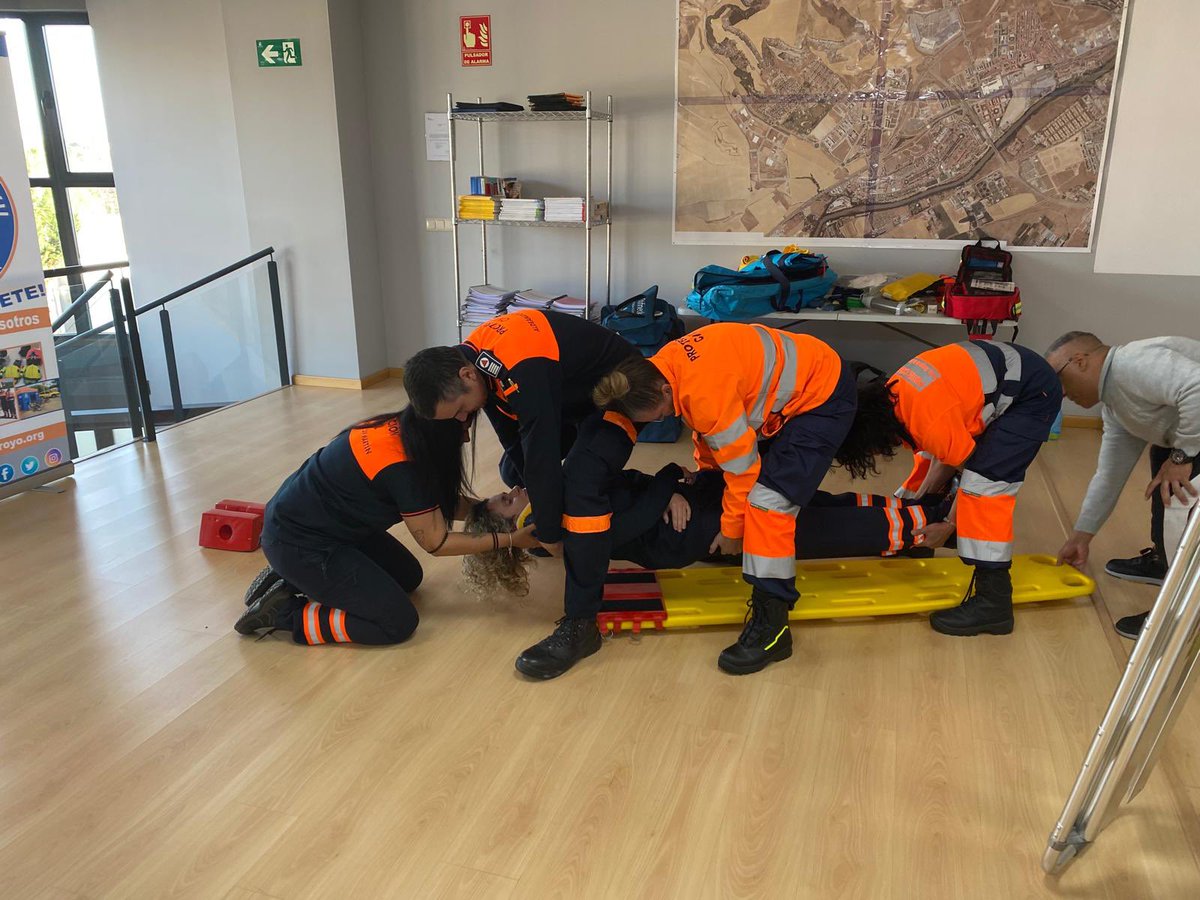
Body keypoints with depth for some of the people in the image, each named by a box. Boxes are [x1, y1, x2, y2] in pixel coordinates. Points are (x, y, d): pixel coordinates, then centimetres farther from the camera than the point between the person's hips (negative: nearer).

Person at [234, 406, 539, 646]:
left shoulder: (399, 427, -6)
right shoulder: (401, 467, -30)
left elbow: (435, 499, 7)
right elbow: (435, 542, -17)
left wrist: (488, 508, -5)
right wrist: (510, 539, -13)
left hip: (307, 517, 9)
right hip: (296, 543, -9)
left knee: (408, 576, 16)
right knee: (398, 622, -7)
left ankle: (296, 580, 15)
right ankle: (284, 613, -2)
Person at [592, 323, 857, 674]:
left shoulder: (704, 393, -35)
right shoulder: (665, 366, -8)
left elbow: (742, 468, -25)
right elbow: (709, 428, 10)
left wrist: (731, 530, -12)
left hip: (824, 396, -10)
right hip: (787, 384, 10)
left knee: (768, 500, -19)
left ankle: (771, 625, -14)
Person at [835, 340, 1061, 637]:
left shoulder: (931, 423, -35)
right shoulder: (890, 395, -8)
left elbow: (970, 466, -18)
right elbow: (945, 453, 3)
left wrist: (949, 525, -8)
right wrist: (916, 498, 0)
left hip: (1032, 393, -10)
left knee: (986, 481, -19)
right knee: (933, 456, 14)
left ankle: (994, 603, -14)